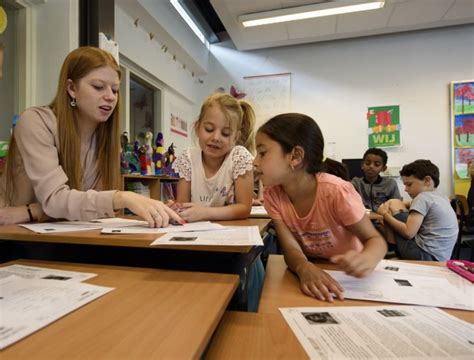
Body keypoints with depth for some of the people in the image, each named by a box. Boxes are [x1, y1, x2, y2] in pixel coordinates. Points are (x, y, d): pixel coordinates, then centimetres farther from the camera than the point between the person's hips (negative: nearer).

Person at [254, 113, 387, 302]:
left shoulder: (336, 192, -26)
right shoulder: (272, 194, -15)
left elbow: (375, 240, -16)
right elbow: (291, 247, -17)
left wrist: (366, 259, -38)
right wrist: (304, 268, -38)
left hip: (346, 273, -2)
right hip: (310, 270, 2)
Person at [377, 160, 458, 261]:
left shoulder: (423, 197, -11)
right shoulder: (442, 197, 15)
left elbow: (408, 233, -18)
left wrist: (385, 214, -7)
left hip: (422, 255, -9)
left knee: (393, 204, -1)